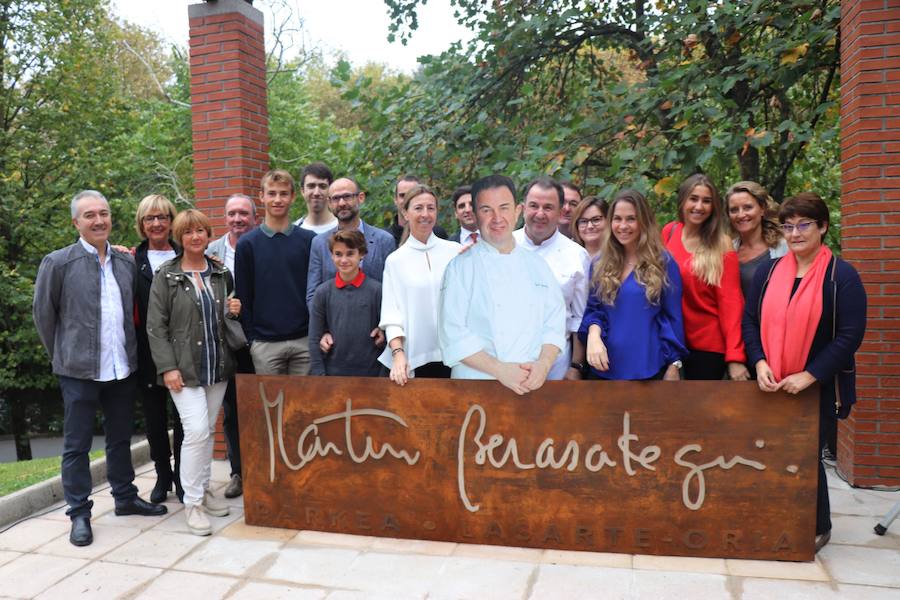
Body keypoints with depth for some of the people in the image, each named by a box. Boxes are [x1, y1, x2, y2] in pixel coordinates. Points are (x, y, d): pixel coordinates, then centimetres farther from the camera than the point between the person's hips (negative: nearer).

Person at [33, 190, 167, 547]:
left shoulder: (126, 262, 5)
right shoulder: (58, 262, -6)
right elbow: (43, 314, 0)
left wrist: (128, 351, 10)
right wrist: (62, 355, 3)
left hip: (122, 368, 4)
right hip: (79, 370, -4)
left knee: (121, 438, 16)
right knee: (77, 445, 6)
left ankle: (125, 498, 31)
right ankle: (79, 514, 18)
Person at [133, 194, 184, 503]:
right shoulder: (133, 261, 4)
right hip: (149, 352, 1)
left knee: (184, 417, 6)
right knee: (155, 418, 11)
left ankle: (182, 477, 21)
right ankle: (163, 476, 28)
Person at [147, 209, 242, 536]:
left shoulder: (221, 273, 10)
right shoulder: (166, 275, -2)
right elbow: (155, 325, -6)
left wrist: (233, 311, -1)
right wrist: (167, 367, -13)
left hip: (218, 365, 4)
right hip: (184, 368, -4)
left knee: (208, 430, 12)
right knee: (196, 430, -12)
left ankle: (204, 489, 26)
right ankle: (192, 502, 2)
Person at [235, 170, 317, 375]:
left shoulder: (309, 240, 3)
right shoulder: (247, 243, 2)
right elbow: (243, 297, 4)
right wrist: (250, 339, 0)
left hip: (305, 340, 1)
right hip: (265, 344, 0)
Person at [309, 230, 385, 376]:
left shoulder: (376, 290, -5)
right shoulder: (323, 293, 0)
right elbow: (314, 339, 2)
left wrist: (383, 374, -5)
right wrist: (319, 374, -3)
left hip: (370, 372, -1)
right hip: (333, 373, 1)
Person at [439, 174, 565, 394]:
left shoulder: (537, 265, 9)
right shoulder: (460, 267, -4)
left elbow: (554, 321, 7)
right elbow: (452, 333, -11)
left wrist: (544, 364, -10)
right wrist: (499, 370, -18)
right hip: (477, 386, -3)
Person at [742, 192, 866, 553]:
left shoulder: (841, 276, -7)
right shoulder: (769, 272, 6)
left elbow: (850, 335, -12)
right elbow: (750, 320, 5)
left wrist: (809, 375, -18)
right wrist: (760, 362, -11)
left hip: (818, 387, -4)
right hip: (772, 387, 4)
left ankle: (818, 527, 29)